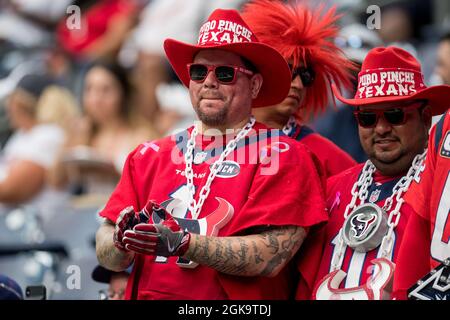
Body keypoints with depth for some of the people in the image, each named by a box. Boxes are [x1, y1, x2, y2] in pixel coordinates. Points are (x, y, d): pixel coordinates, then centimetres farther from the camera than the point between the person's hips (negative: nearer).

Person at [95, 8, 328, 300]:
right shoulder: (150, 156, 11)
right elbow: (106, 254, 8)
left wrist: (181, 243, -18)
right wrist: (122, 241, -13)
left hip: (239, 303, -2)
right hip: (147, 293, 2)